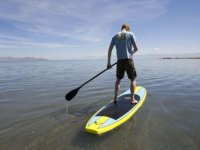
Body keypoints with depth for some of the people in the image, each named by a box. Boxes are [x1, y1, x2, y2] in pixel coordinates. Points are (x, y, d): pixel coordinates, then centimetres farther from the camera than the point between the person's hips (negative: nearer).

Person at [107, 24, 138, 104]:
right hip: (128, 60, -3)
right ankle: (132, 99, 12)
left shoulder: (115, 37, 10)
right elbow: (136, 48, -1)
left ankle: (115, 98, 20)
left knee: (118, 79, 18)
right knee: (133, 79, 11)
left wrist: (108, 62, 9)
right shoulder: (130, 34, 2)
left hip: (119, 61, 3)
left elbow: (109, 50, 5)